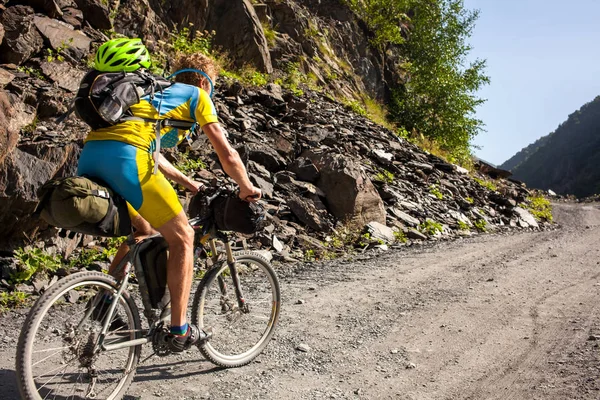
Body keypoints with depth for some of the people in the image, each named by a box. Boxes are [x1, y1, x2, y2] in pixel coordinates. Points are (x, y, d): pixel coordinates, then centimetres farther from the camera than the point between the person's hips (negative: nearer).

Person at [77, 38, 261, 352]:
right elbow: (227, 154, 10)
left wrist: (188, 184, 47)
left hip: (88, 156, 8)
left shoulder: (154, 91, 36)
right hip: (124, 159, -8)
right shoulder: (197, 95, 16)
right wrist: (247, 189, 26)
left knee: (142, 229, 28)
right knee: (182, 237, 5)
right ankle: (179, 330, 8)